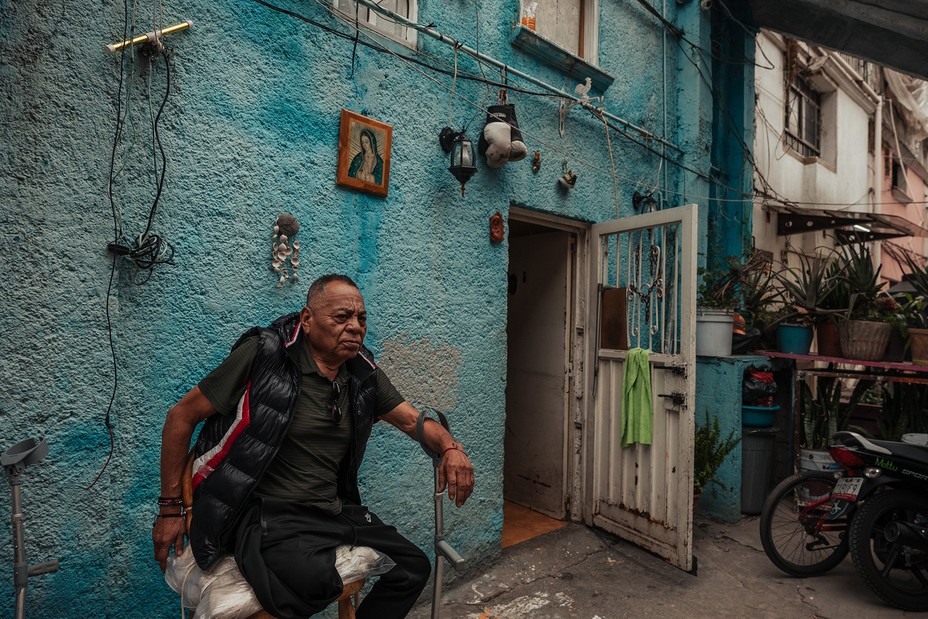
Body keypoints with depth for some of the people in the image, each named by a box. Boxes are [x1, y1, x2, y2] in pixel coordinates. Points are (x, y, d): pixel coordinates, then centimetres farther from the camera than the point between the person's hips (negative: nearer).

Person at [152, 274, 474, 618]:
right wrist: (169, 509, -3)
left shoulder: (364, 372, 3)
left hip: (334, 510, 6)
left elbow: (414, 421, 8)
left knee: (414, 566, 3)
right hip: (266, 513, -6)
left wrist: (450, 448, -14)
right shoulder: (265, 354, -13)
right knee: (315, 578, -34)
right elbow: (183, 415, -5)